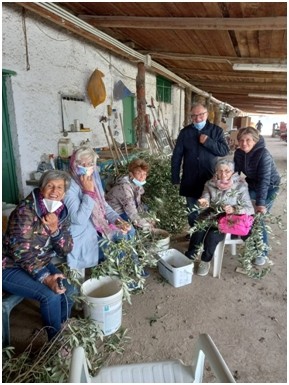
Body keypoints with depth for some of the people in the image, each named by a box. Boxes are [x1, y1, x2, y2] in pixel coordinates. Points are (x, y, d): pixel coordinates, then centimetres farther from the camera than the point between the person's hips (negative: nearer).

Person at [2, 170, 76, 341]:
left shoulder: (61, 213, -5)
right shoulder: (26, 211, -25)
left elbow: (66, 250, -7)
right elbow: (21, 251, -28)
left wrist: (55, 229, -26)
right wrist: (45, 278, -35)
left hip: (40, 264, 7)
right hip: (11, 267, -6)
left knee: (70, 291, -6)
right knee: (51, 295, -23)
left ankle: (63, 331, 22)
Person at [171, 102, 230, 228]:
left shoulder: (217, 131, 1)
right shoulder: (185, 132, 2)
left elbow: (225, 150, -6)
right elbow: (176, 156, 2)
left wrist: (208, 141, -18)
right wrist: (175, 179, -1)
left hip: (210, 180, -1)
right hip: (190, 181, 1)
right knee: (192, 212, 13)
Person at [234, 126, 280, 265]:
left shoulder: (263, 154, -28)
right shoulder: (238, 153, -9)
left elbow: (264, 180, -32)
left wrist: (260, 203, -37)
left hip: (269, 188, -6)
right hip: (252, 185, 6)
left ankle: (262, 252, 3)